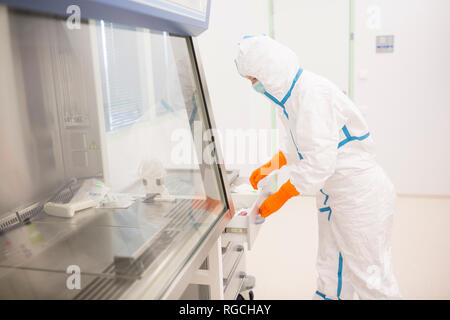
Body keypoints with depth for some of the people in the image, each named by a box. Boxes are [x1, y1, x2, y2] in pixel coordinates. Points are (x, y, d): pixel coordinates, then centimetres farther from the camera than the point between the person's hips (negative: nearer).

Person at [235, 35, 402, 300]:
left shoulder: (312, 92, -25)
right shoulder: (291, 93, 6)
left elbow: (319, 161, -28)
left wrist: (279, 198, -20)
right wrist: (270, 167, 15)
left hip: (360, 195, -9)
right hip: (334, 195, 10)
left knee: (370, 277, 5)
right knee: (330, 271, 20)